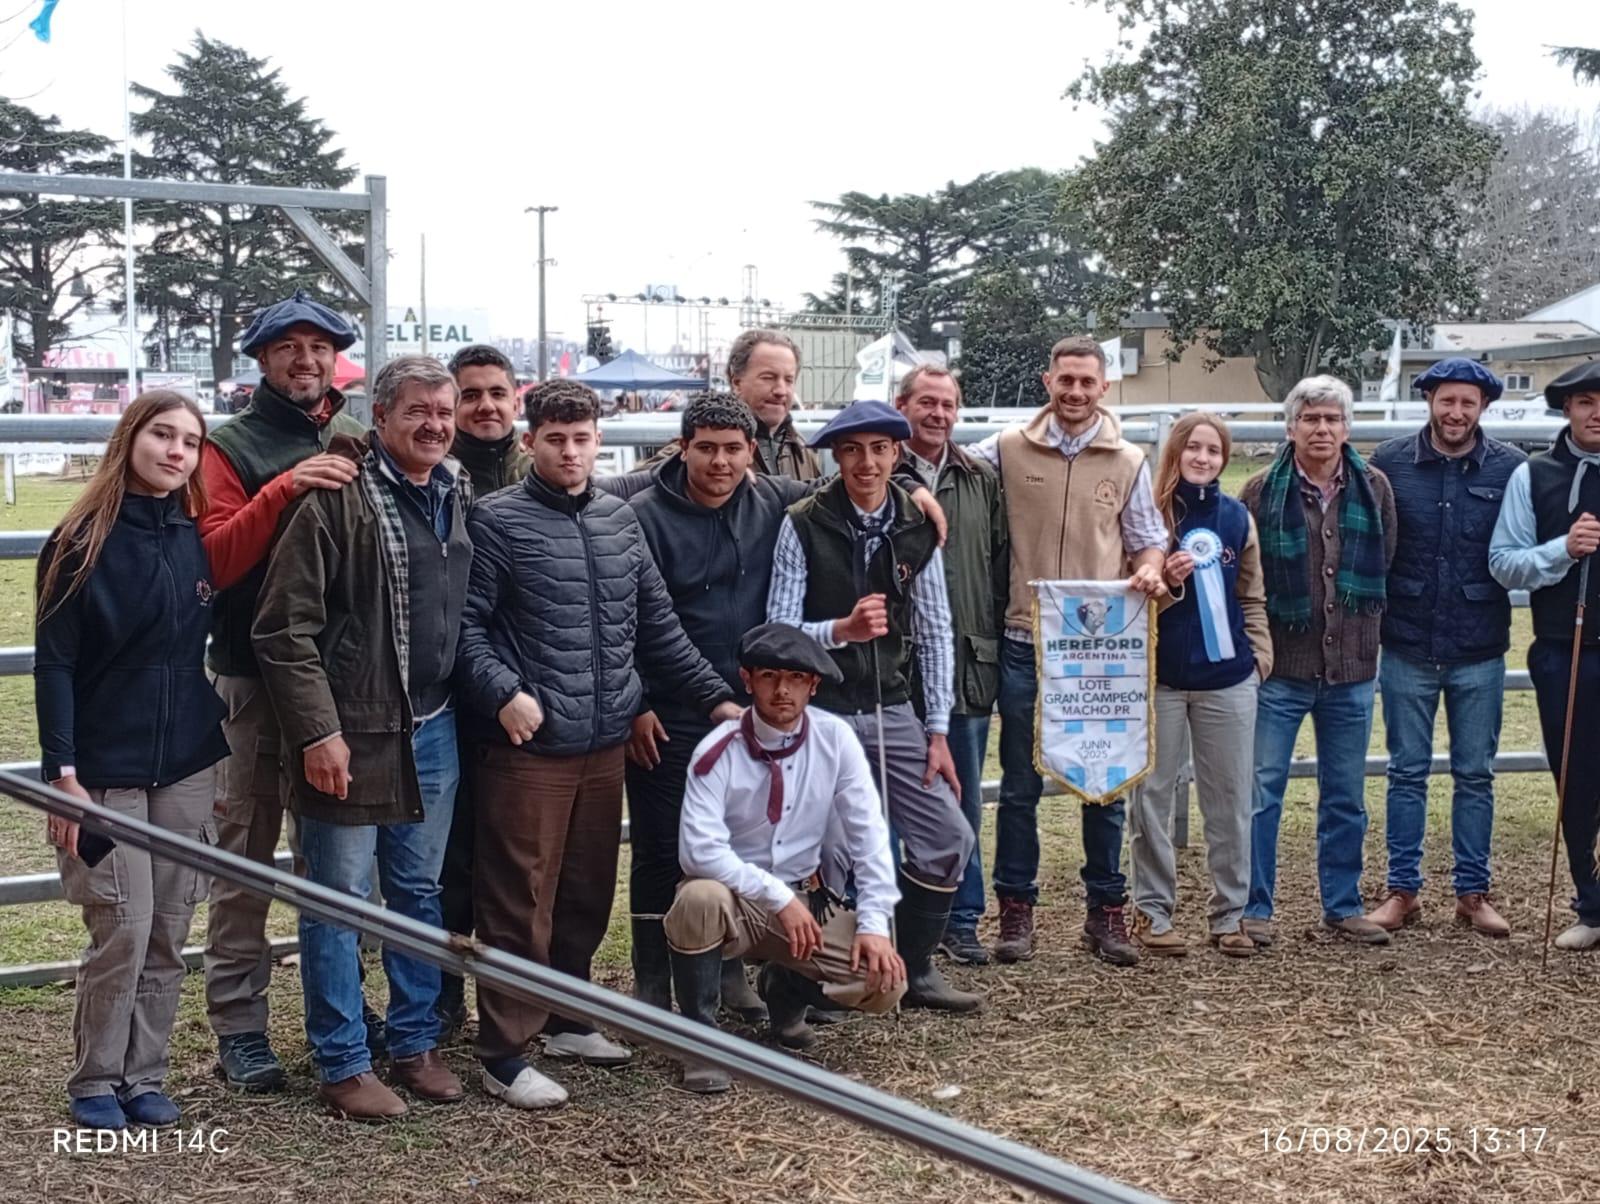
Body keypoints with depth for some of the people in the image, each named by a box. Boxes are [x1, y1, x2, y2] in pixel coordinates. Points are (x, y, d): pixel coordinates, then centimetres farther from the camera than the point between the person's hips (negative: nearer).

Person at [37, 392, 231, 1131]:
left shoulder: (199, 540, 6)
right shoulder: (82, 542, -7)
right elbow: (54, 665, -8)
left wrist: (225, 758, 11)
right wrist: (62, 772, -14)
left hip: (188, 769, 4)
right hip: (107, 771, -4)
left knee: (168, 935, 7)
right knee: (123, 932, -6)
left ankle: (143, 1077, 19)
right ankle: (95, 1083, 11)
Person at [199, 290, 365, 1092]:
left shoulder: (357, 445, 11)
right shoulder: (233, 447, 0)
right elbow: (215, 557, -14)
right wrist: (284, 488, -23)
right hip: (255, 678, -4)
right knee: (245, 855, 1)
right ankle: (238, 1027, 7)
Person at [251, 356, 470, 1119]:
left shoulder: (458, 499, 10)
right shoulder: (338, 497, -12)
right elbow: (285, 627, -14)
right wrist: (318, 731, -16)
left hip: (433, 732, 7)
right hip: (351, 735, -6)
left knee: (420, 893, 15)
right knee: (339, 901, 3)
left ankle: (415, 1042, 28)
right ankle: (342, 1063, 14)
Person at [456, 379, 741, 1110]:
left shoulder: (620, 519, 13)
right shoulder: (498, 521, -5)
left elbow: (657, 624, 16)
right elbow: (467, 625, -9)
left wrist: (716, 695, 12)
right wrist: (503, 692, -23)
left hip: (605, 742, 6)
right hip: (529, 746, -6)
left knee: (588, 893, 15)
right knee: (520, 903, -2)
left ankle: (565, 1019, 31)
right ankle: (503, 1054, 6)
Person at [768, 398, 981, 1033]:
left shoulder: (917, 528, 3)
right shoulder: (804, 526, -9)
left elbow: (934, 632, 7)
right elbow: (779, 628, -11)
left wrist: (937, 730, 5)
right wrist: (841, 629, -29)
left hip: (893, 711, 5)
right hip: (823, 712, -5)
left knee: (948, 839, 5)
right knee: (824, 857, -5)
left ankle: (913, 971, 24)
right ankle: (790, 982, 15)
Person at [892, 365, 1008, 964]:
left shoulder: (981, 480, 11)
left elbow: (1001, 562, 13)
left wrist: (993, 637, 8)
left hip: (969, 663, 4)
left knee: (964, 803, 11)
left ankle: (961, 920, 21)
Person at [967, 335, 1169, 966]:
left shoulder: (1128, 462, 6)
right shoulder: (1008, 449, 2)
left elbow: (1149, 540, 13)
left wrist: (1150, 570, -9)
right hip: (1025, 643, -1)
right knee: (1020, 784, 6)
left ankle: (1106, 911, 19)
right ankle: (1016, 911, 16)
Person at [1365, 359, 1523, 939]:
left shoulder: (1510, 467, -2)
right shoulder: (1390, 461, -2)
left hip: (1480, 651, 0)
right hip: (1408, 649, 0)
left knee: (1475, 776, 10)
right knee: (1407, 773, 9)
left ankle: (1473, 892, 20)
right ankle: (1402, 890, 18)